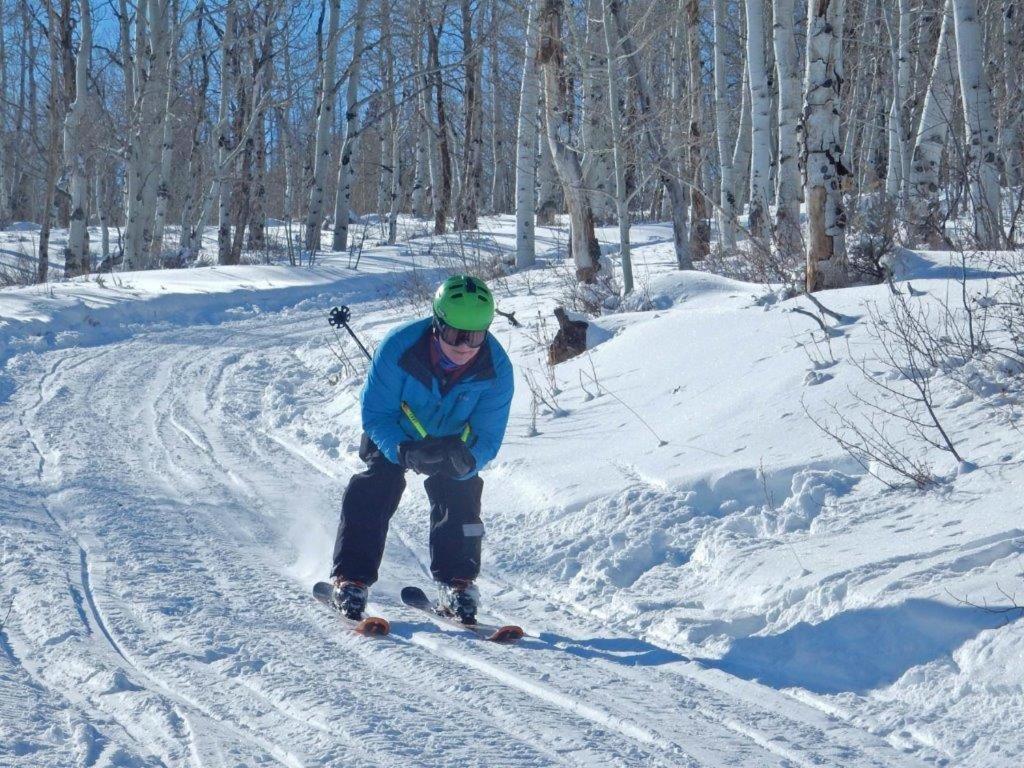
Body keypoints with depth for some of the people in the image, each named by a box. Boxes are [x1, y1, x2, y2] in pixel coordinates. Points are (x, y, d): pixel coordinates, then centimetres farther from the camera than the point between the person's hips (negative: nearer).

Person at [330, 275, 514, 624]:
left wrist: (467, 460, -47)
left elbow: (488, 436, -23)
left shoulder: (497, 369, -30)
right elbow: (375, 412, -27)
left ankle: (456, 584, -1)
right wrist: (404, 451, -45)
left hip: (454, 440, 2)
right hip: (395, 435, -2)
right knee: (372, 493, -17)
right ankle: (351, 579, -9)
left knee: (459, 497, -14)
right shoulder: (399, 347, -37)